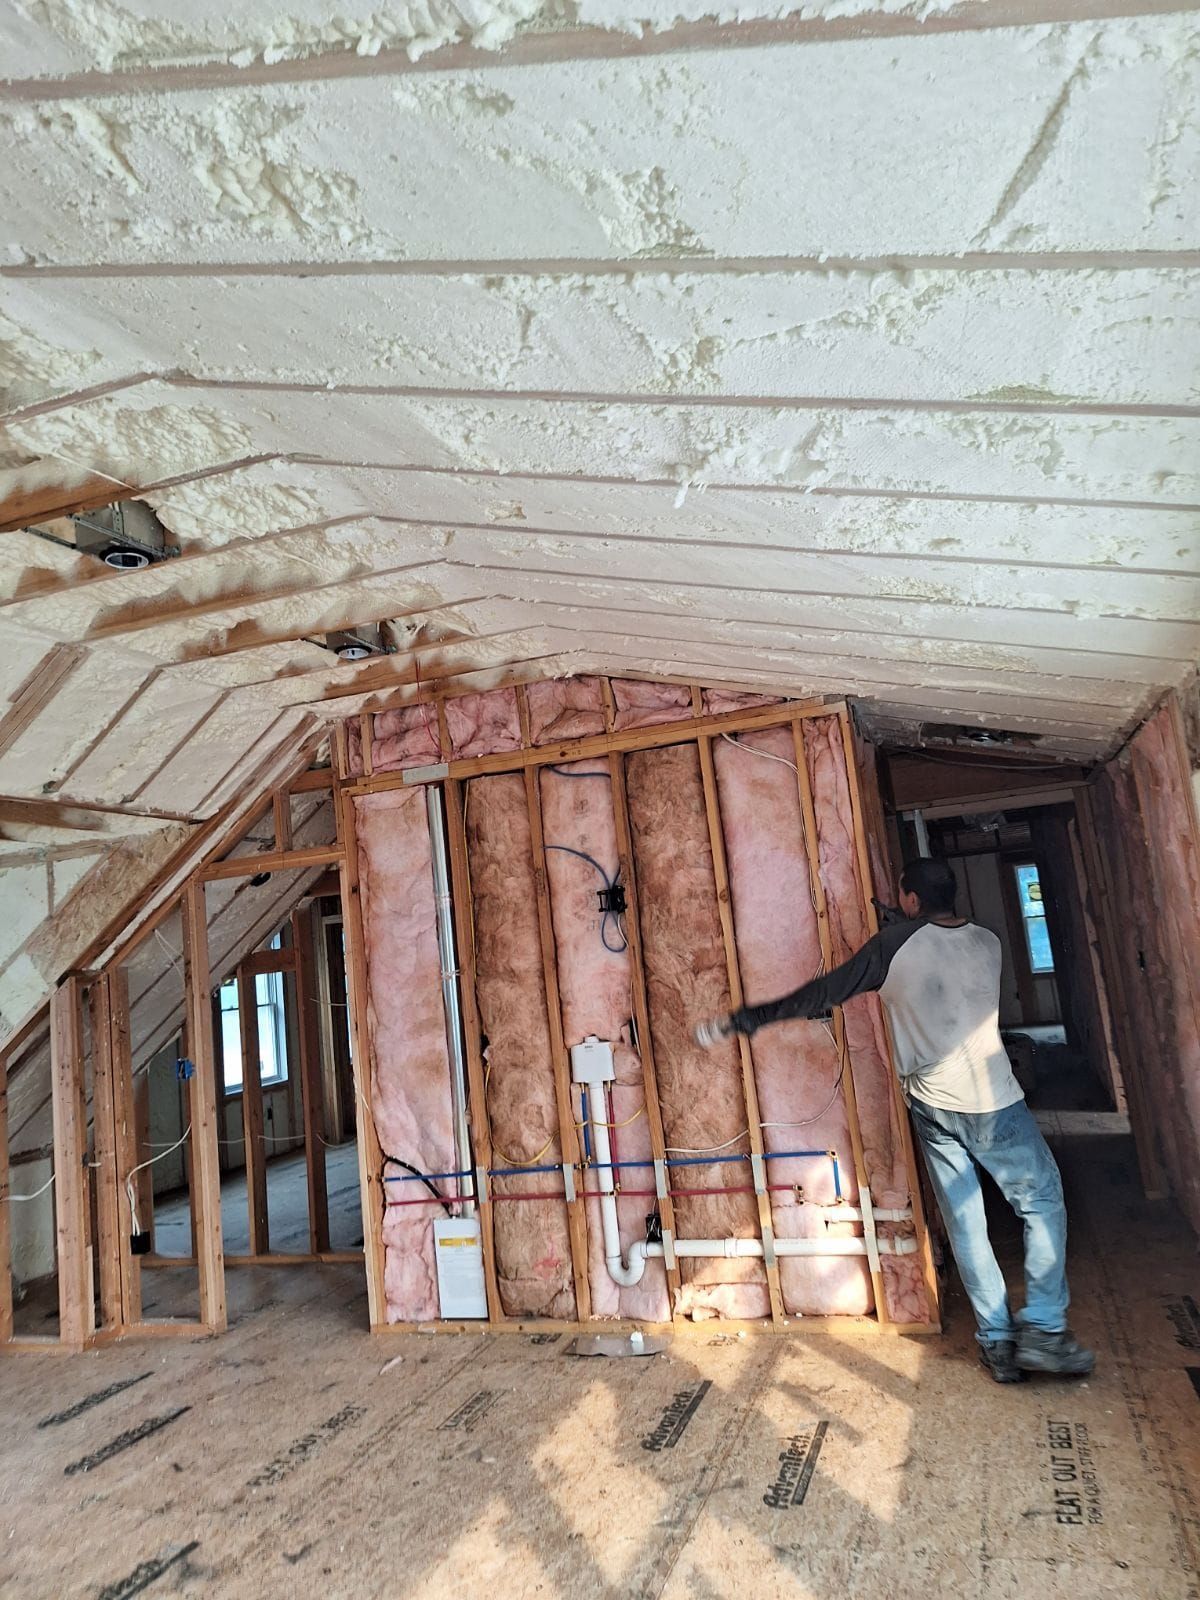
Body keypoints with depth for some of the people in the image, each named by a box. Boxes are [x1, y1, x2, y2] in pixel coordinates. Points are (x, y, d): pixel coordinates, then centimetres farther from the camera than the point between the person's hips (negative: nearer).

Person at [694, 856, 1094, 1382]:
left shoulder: (895, 944, -7)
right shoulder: (986, 942, 1)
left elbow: (823, 994, -9)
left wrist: (742, 1019, -4)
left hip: (931, 1105, 1)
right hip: (993, 1102, 0)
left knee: (964, 1222, 11)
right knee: (1042, 1205, 13)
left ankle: (996, 1341, 17)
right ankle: (1042, 1330, 7)